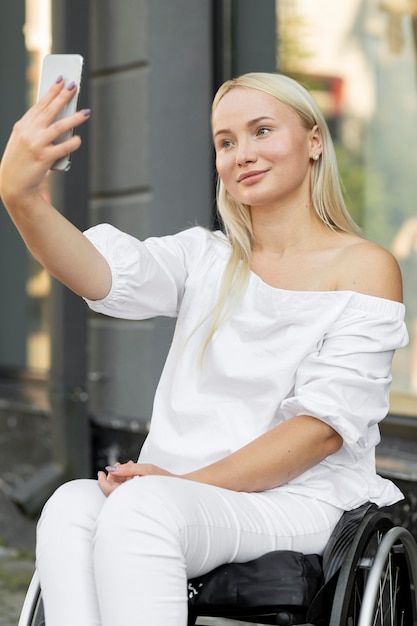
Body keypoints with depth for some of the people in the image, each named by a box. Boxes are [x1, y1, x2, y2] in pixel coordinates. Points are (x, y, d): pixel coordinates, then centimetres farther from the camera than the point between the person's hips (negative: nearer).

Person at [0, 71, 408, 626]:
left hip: (300, 505, -4)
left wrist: (192, 481, -16)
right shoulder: (206, 258, 15)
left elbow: (324, 426, -7)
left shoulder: (364, 268, 1)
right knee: (71, 508, -29)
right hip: (180, 495, 4)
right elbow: (103, 273, -7)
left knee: (142, 508, -34)